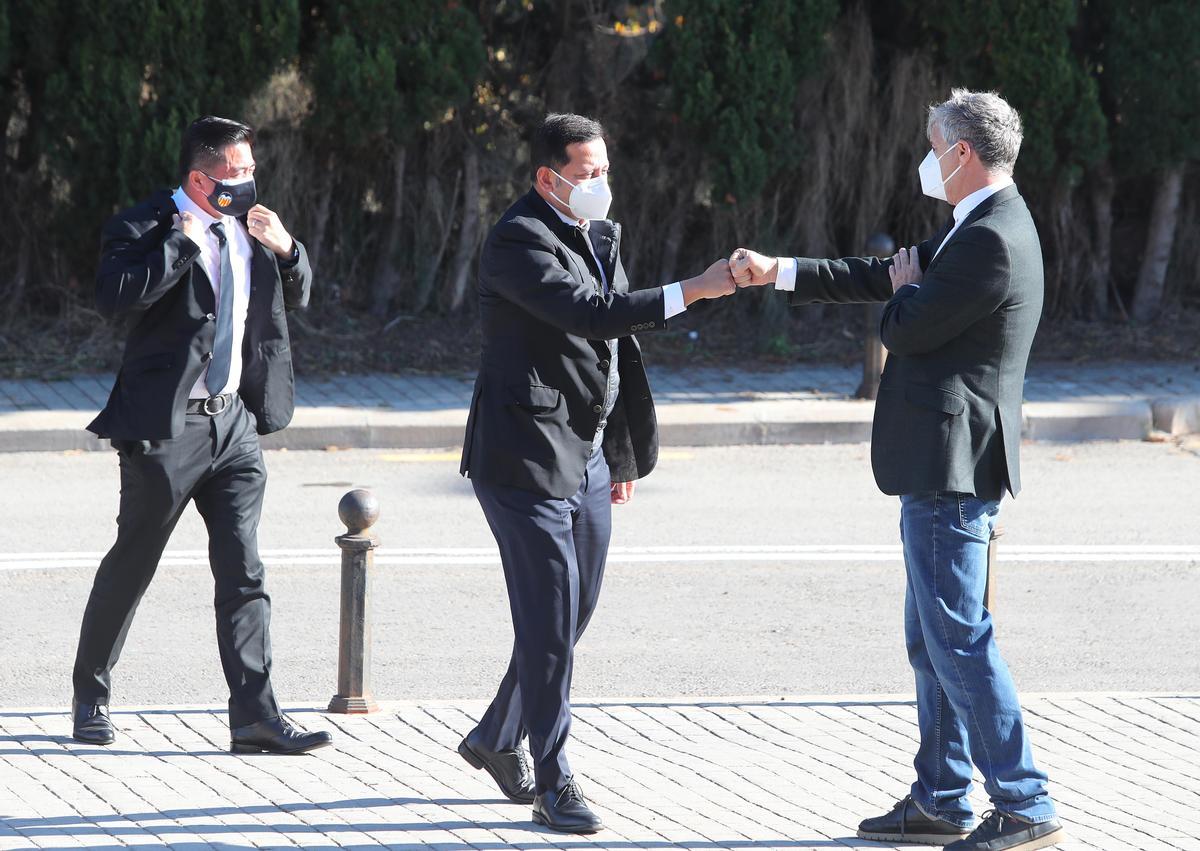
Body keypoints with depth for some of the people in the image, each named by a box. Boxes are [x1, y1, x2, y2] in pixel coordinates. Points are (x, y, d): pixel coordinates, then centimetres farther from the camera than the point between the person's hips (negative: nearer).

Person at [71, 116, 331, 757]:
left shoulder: (248, 229, 11)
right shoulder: (144, 228, -9)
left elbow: (298, 297, 20)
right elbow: (113, 296, -25)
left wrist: (285, 248, 0)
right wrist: (183, 243, -23)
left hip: (234, 421, 6)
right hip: (167, 425, -5)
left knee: (243, 573, -1)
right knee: (131, 564, 6)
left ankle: (255, 716, -5)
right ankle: (90, 696, 23)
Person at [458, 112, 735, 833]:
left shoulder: (601, 236, 14)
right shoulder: (519, 241, -14)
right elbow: (588, 314, -27)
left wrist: (625, 455, 21)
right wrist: (691, 291, -31)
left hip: (589, 459, 9)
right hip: (527, 460, -9)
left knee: (571, 616, 13)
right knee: (551, 620, -8)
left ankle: (498, 738, 31)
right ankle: (554, 785, -2)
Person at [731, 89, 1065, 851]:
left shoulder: (991, 241, -20)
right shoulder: (981, 227, 14)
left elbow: (905, 328, -18)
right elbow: (881, 278, 22)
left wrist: (907, 289, 3)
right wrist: (779, 272, 22)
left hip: (951, 471, -11)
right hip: (945, 466, 11)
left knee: (959, 638, -9)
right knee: (933, 640, 16)